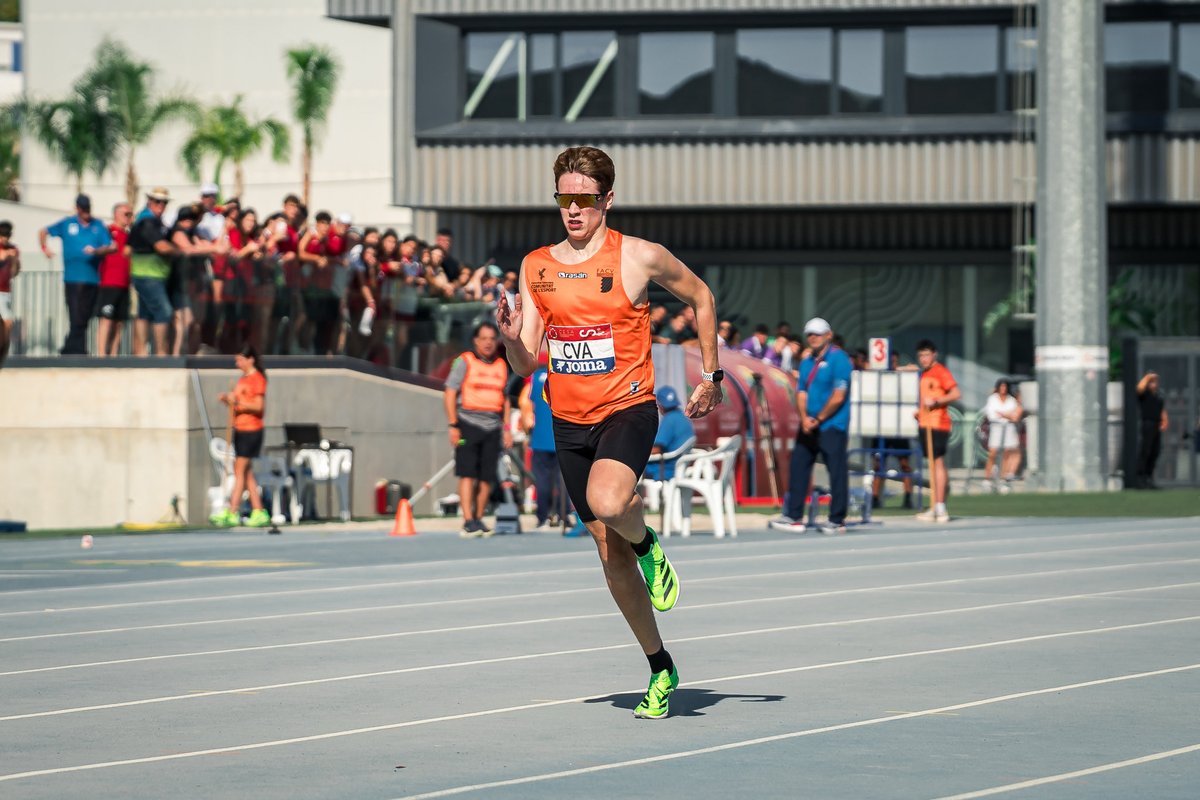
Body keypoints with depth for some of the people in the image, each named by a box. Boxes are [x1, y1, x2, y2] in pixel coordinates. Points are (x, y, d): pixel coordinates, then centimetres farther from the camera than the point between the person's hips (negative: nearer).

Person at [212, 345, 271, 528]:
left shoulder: (257, 379, -9)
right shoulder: (242, 379, 18)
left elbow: (259, 406, -16)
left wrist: (238, 402, -26)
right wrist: (227, 399, 2)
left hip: (251, 430, -9)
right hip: (240, 429, 9)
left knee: (240, 471, -10)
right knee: (246, 473, 9)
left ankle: (232, 513, -11)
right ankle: (259, 512, 12)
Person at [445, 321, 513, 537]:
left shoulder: (501, 366, 15)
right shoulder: (464, 362, 0)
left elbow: (505, 400, 21)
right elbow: (450, 393, -3)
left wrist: (506, 429, 15)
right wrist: (453, 425, -10)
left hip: (492, 428, 5)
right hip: (468, 423, -5)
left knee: (487, 477, 3)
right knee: (468, 474, -10)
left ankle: (478, 520, 13)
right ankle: (468, 522, -16)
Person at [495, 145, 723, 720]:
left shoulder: (639, 257, -6)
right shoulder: (536, 267, 5)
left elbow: (700, 297, 11)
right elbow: (525, 365, 5)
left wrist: (711, 375, 10)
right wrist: (512, 339, -18)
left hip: (628, 408, -4)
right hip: (569, 420, 5)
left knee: (606, 502, -34)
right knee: (609, 551, 7)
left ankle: (648, 545, 2)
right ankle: (660, 669, 21)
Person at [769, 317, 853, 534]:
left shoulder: (838, 359, -8)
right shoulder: (806, 363, 15)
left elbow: (838, 397, -14)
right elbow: (801, 393, 11)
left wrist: (818, 419, -10)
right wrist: (804, 418, -7)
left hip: (832, 427, -8)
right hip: (809, 426, 8)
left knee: (837, 473, -4)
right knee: (798, 468, 5)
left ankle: (837, 521, 0)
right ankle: (794, 518, 8)